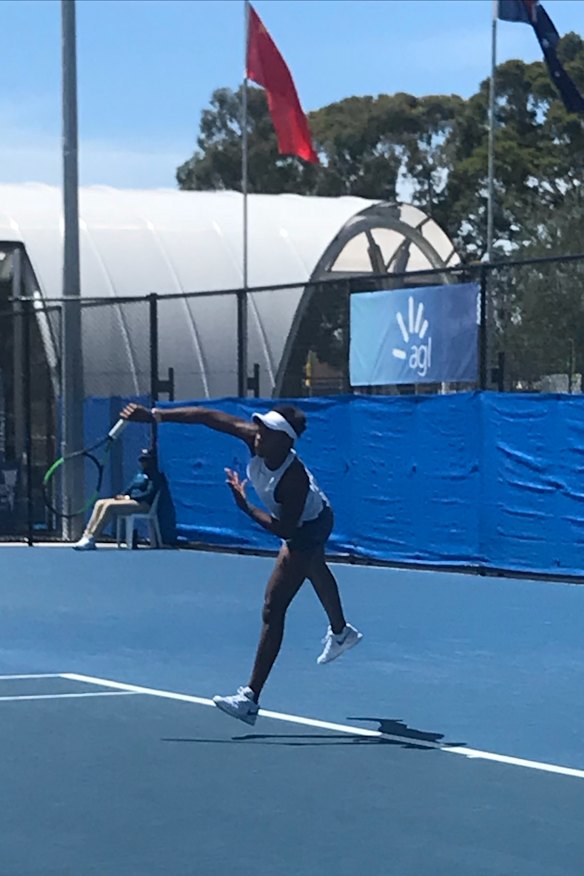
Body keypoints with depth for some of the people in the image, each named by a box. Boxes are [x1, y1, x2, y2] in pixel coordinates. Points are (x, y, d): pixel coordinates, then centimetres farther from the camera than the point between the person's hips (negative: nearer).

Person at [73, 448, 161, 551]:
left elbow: (149, 494, -16)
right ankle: (86, 536, -19)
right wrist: (123, 495, -1)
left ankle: (90, 540, -30)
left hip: (143, 504, -9)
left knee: (109, 506, -28)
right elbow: (130, 487, 22)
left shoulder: (154, 475, -5)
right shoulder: (140, 472, 22)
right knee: (100, 503, -7)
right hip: (131, 500, 9)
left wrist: (127, 497, -15)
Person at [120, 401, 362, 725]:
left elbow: (285, 529, -38)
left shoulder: (294, 479, -44)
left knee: (273, 608, -15)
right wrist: (156, 415, -33)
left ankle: (250, 698, -17)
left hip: (308, 527, -9)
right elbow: (208, 417, -28)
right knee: (314, 570, 36)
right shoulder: (256, 439, -29)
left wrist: (246, 507, -38)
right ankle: (340, 632, 68)